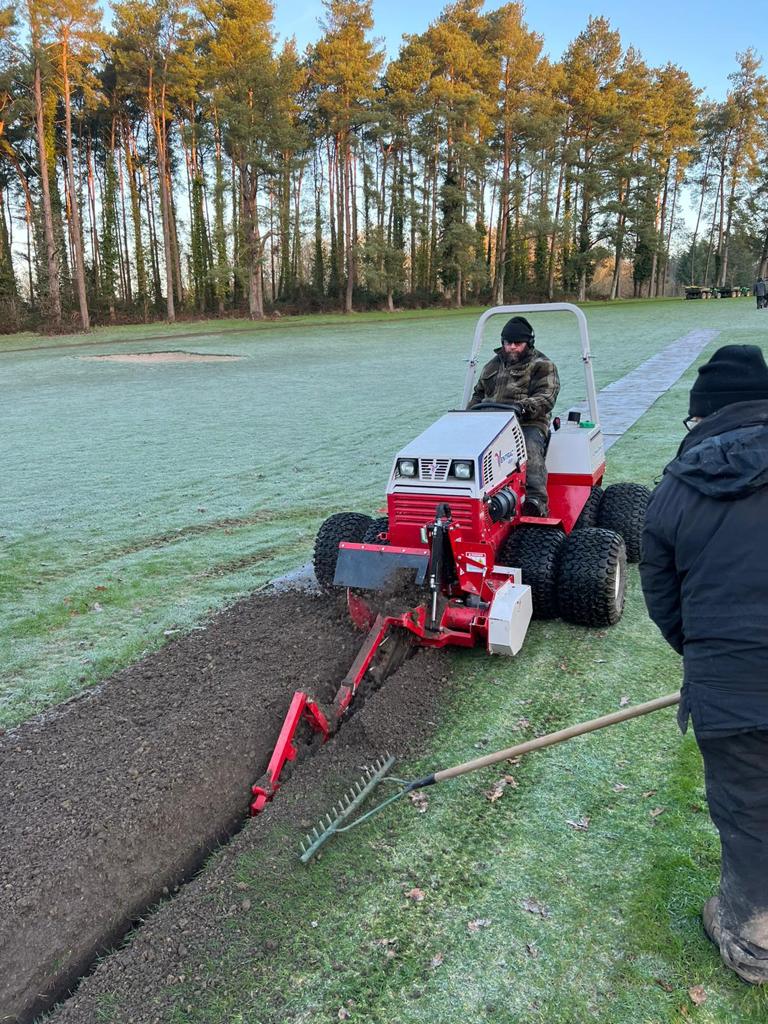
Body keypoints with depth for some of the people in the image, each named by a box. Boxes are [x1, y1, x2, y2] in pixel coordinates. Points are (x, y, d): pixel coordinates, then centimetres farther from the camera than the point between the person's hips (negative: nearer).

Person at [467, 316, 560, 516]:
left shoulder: (542, 366, 8)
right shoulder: (493, 365, 27)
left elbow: (545, 399, -7)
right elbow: (479, 393, 35)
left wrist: (521, 407, -27)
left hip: (529, 424, -4)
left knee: (531, 449, -37)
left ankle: (536, 500, -47)